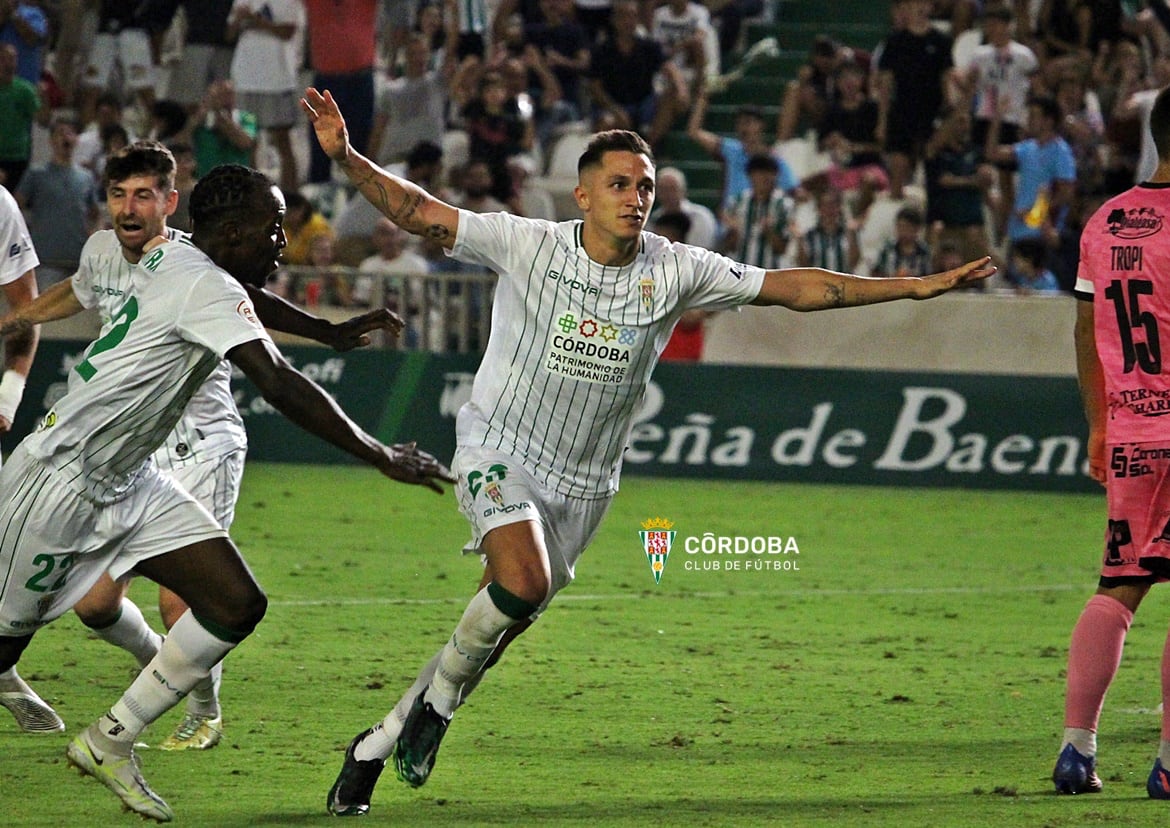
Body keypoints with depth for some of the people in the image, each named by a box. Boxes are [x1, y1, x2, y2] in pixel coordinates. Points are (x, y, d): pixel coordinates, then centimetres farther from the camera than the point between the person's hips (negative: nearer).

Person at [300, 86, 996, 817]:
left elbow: (792, 287, -2)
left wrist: (918, 287, -5)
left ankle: (377, 746, 23)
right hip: (501, 449, -4)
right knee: (524, 584, -29)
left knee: (505, 618, 6)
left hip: (583, 482, 4)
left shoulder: (674, 271, -5)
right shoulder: (527, 246, -12)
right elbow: (419, 213, -11)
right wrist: (347, 157, -27)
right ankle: (439, 698, -2)